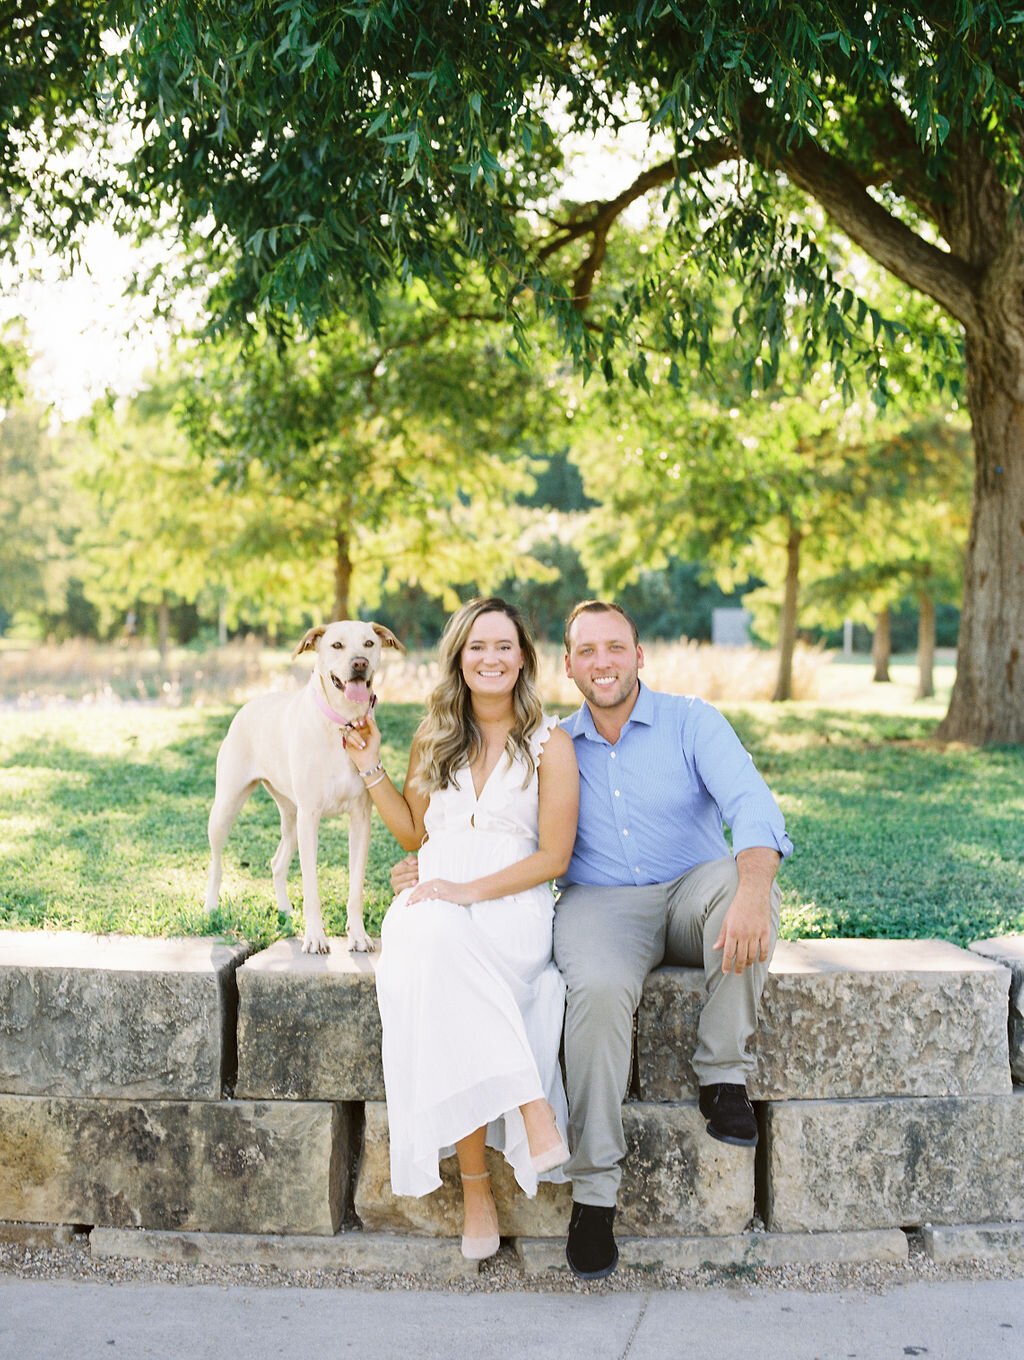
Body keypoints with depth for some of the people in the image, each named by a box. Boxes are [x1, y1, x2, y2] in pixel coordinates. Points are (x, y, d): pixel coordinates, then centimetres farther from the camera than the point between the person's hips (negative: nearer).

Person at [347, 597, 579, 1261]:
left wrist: (471, 889, -14)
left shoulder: (549, 743, 3)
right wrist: (372, 769, 12)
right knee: (429, 939, -35)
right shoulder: (436, 738, 17)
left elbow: (554, 856, -3)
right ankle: (531, 1110, -36)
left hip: (513, 908, -3)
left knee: (442, 937, -37)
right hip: (435, 901, 3)